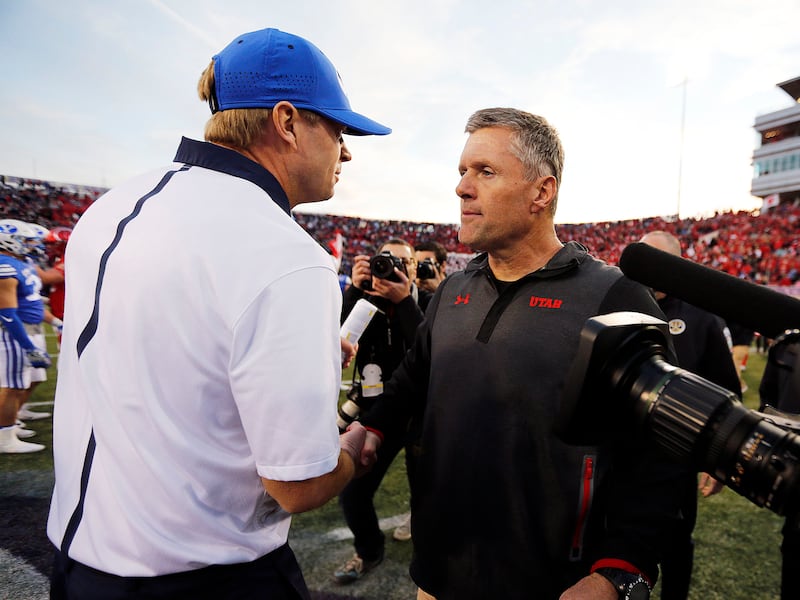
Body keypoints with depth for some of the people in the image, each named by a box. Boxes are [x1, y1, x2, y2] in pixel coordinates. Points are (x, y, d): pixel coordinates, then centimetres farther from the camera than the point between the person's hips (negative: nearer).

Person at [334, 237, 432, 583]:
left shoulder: (428, 304, -5)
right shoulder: (365, 303, 0)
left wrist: (404, 301, -29)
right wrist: (355, 290, -25)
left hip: (422, 414, -2)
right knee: (352, 494, 1)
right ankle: (369, 550, 31)